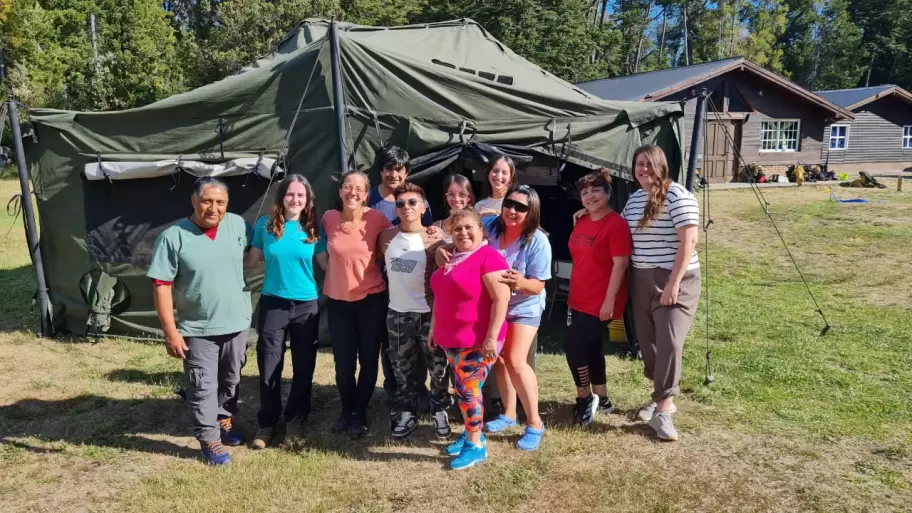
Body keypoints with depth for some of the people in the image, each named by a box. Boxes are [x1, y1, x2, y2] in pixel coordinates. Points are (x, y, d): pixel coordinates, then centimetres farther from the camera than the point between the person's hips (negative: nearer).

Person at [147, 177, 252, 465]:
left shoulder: (238, 225, -5)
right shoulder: (173, 237, -14)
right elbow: (162, 286, -14)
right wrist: (170, 332, -16)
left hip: (237, 322, 4)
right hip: (197, 329, -4)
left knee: (231, 379, 21)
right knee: (203, 386, 6)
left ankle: (224, 421, 42)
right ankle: (209, 440, 21)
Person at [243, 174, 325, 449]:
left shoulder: (313, 229, -2)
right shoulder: (265, 225, -2)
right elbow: (251, 260, 5)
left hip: (306, 305, 1)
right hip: (273, 303, 0)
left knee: (304, 366, 9)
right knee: (269, 367, 3)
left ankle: (295, 419, 28)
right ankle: (267, 423, 22)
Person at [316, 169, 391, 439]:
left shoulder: (376, 219, -11)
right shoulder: (329, 218, -5)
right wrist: (336, 272, 4)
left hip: (372, 298, -1)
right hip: (338, 300, 2)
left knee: (368, 359, 8)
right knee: (343, 361, 8)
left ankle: (360, 413, 26)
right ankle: (346, 409, 31)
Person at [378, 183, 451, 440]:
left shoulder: (432, 240, -10)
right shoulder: (386, 237, 2)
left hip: (429, 313, -3)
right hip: (397, 313, 4)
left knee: (438, 366, 6)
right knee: (403, 368, 13)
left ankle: (439, 411, 24)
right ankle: (407, 413, 27)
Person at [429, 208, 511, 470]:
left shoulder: (488, 257, -15)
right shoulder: (451, 258, 11)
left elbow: (501, 299, -20)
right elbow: (440, 295, 20)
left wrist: (492, 337, -22)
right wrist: (434, 327, 20)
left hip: (478, 340, -8)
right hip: (451, 338, 8)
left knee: (468, 389, -3)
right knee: (463, 388, 15)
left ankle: (476, 445, 11)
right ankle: (470, 432, 31)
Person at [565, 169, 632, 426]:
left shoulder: (616, 224, -15)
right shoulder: (581, 222, 10)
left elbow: (620, 263, -19)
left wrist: (610, 300, -21)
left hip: (600, 302, -8)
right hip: (579, 299, 9)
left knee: (573, 344, -11)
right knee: (591, 347, 15)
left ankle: (585, 398, 10)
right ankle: (601, 399, 31)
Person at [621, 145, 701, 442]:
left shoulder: (677, 196, -11)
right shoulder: (633, 199, 12)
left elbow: (688, 241, -17)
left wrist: (674, 283, -21)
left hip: (675, 281, -7)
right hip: (642, 281, 7)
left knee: (669, 341, -12)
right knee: (648, 341, 10)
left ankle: (663, 409, -4)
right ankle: (661, 397, 27)